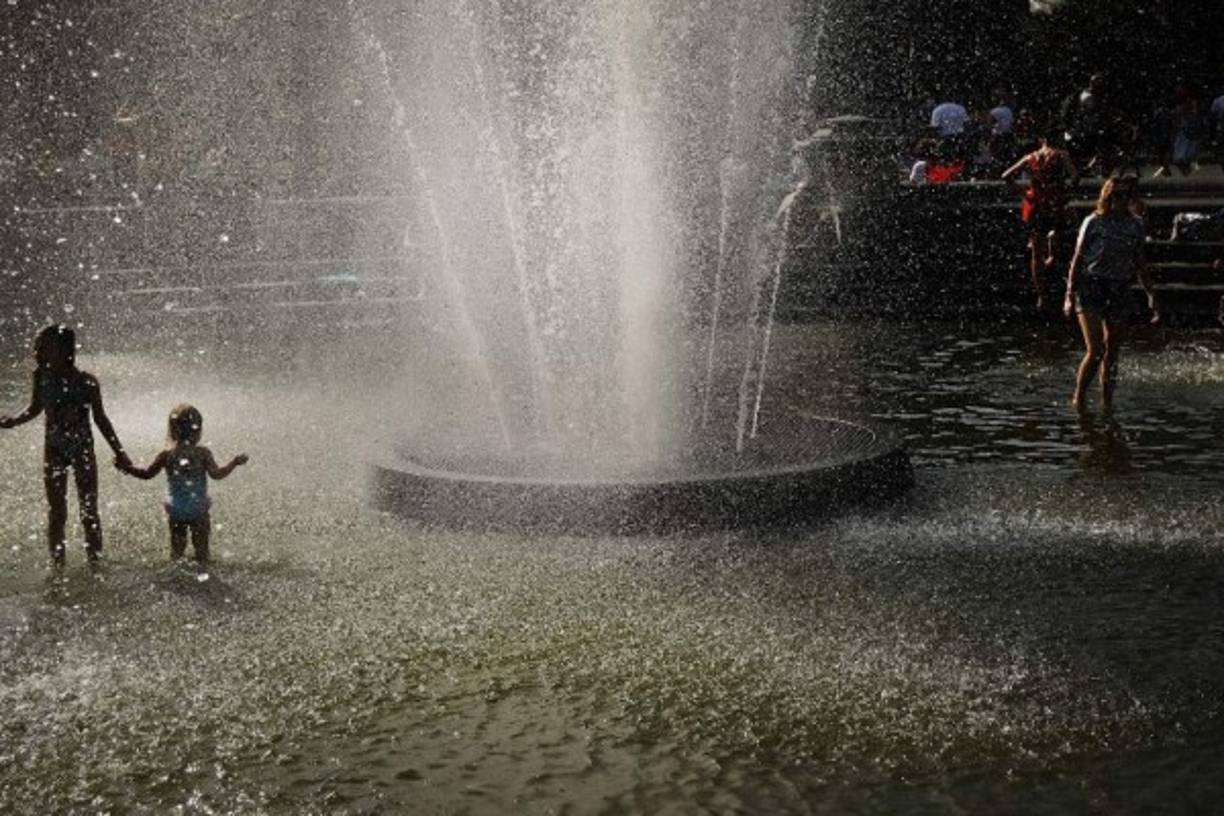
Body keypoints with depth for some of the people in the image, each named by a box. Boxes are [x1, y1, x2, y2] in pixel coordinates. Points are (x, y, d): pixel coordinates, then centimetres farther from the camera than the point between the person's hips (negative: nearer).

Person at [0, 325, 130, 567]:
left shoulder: (86, 382, -14)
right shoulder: (41, 377, -8)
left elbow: (100, 419, -2)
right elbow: (35, 409, 9)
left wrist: (118, 452, 0)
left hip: (83, 450, -2)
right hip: (54, 450, 2)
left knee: (89, 512, 3)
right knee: (56, 513, 7)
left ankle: (94, 560, 14)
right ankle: (57, 564, 16)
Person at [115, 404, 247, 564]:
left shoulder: (167, 455, -7)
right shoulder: (203, 453, -12)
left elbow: (147, 474, 0)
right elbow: (216, 473, -16)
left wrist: (128, 468, 15)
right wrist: (235, 462, -4)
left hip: (175, 511, 1)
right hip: (199, 509, -1)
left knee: (176, 546, 14)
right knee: (201, 545, 12)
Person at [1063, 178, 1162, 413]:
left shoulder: (1135, 226, 5)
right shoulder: (1093, 223, -6)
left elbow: (1139, 264, 15)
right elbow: (1077, 260, -3)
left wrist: (1151, 294, 13)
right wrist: (1070, 294, -7)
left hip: (1120, 290, 4)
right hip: (1091, 287, -4)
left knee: (1112, 350, 7)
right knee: (1095, 351, -12)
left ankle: (1107, 401, 17)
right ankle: (1078, 398, 4)